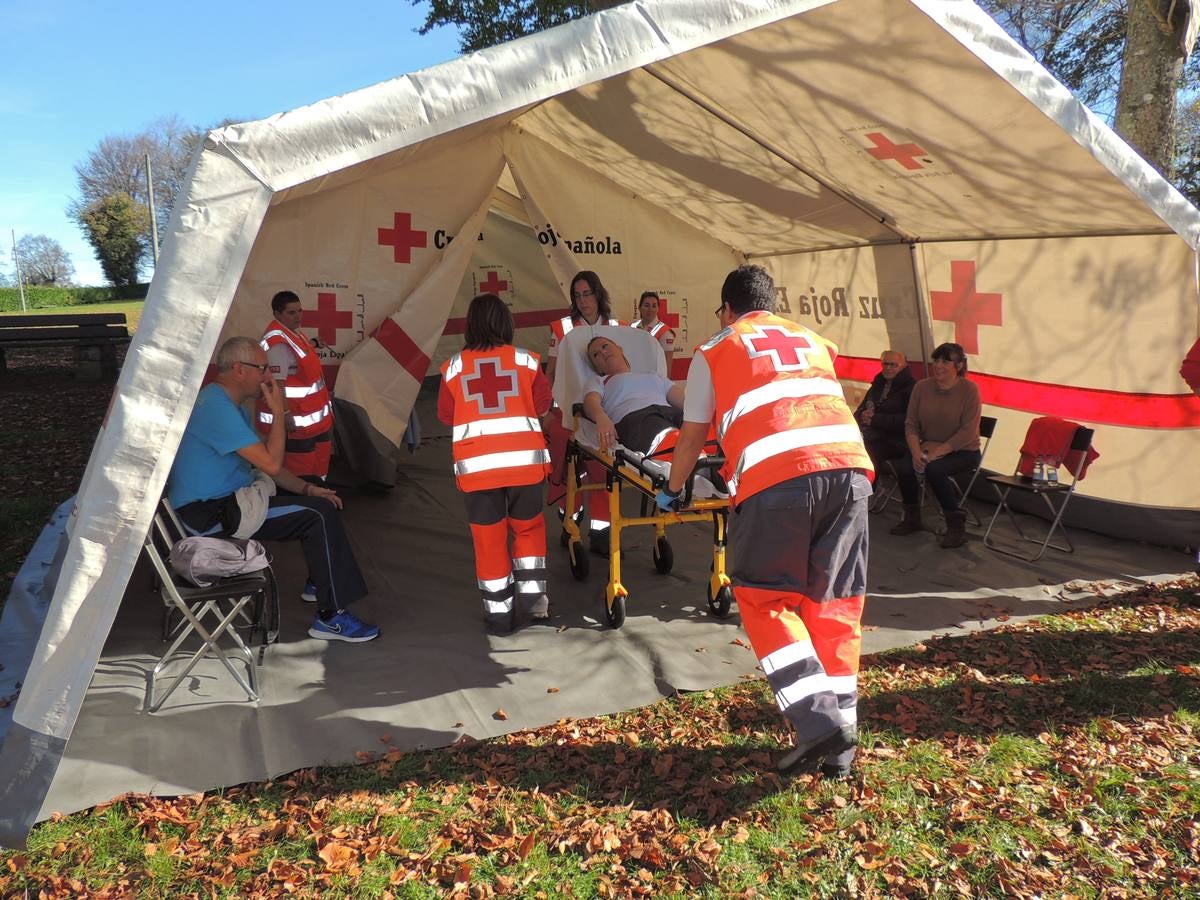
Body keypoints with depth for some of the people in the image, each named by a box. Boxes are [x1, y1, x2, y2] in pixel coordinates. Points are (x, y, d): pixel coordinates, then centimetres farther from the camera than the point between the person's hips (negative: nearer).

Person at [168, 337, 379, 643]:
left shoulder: (230, 404, 12)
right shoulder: (218, 408, -22)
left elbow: (263, 463, 15)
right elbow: (271, 464, -25)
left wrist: (307, 488, 5)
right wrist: (278, 412, -14)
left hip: (223, 499, 11)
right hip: (209, 516, -11)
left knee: (319, 502, 14)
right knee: (320, 514, -17)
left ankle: (320, 582, 27)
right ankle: (331, 617, -13)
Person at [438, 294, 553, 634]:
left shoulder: (454, 366, 2)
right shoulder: (525, 360, 1)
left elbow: (445, 415, 8)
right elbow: (542, 405, 5)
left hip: (476, 464, 0)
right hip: (524, 459, 0)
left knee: (489, 536, 8)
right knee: (528, 527, 19)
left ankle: (499, 612, 13)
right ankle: (532, 595, 17)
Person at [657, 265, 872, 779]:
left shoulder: (714, 350, 20)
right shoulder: (813, 341, 31)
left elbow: (692, 437, 27)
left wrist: (672, 491, 44)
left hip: (776, 475, -4)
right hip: (850, 465, 5)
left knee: (764, 598, 10)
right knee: (834, 602, 12)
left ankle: (817, 721, -2)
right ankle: (840, 740, 17)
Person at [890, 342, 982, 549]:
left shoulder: (969, 389, -12)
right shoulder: (922, 387, 0)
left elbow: (968, 432, -17)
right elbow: (911, 424, 0)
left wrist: (938, 452, -24)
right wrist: (917, 452, -17)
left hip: (963, 451, -4)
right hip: (929, 447, 4)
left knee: (934, 469, -33)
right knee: (903, 466, -24)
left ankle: (956, 526, -14)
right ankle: (912, 518, 3)